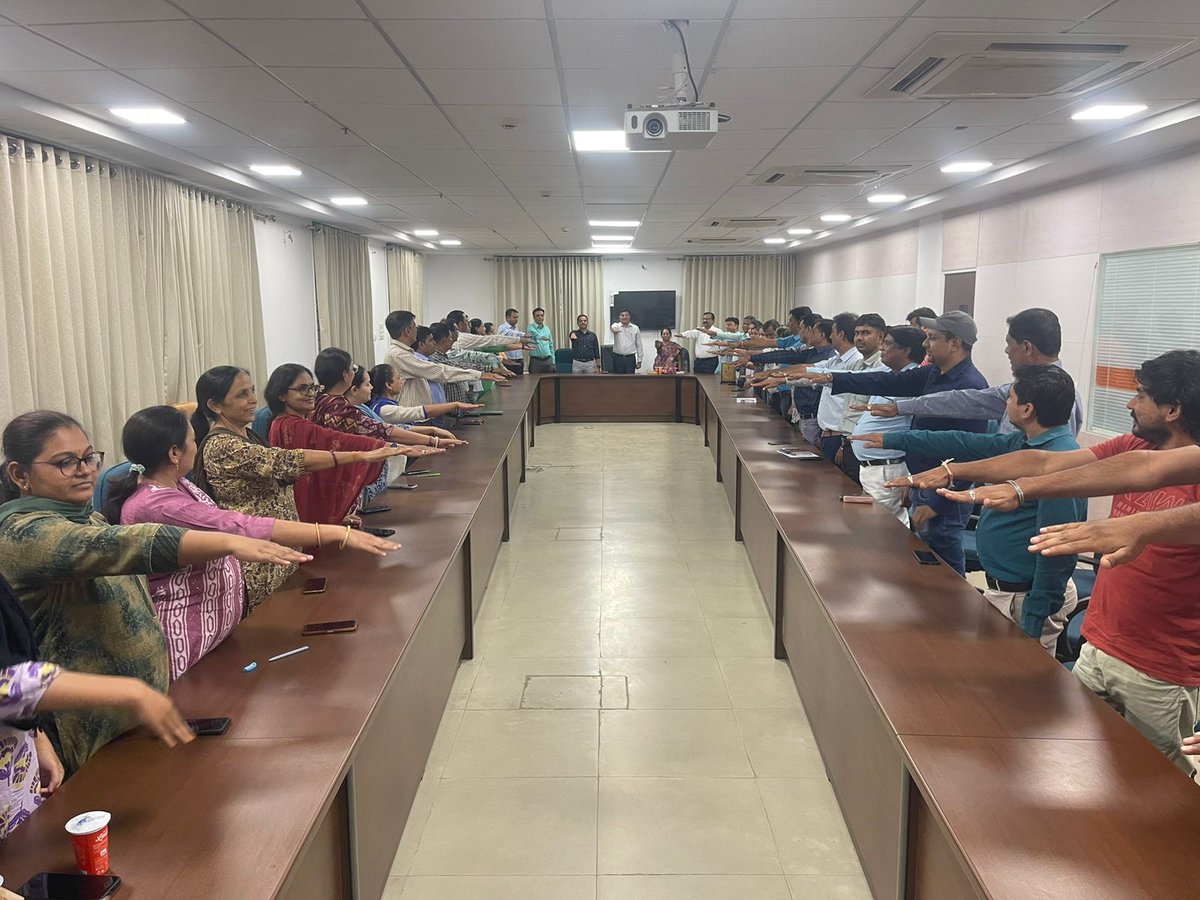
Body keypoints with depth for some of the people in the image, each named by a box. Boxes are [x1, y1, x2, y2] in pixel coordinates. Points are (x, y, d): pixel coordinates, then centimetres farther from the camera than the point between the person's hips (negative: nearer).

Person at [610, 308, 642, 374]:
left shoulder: (635, 328, 4)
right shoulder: (616, 326, 1)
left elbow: (639, 345, 6)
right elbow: (614, 327, -27)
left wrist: (639, 361, 3)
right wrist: (614, 329, -53)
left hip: (630, 358, 1)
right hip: (618, 358, 0)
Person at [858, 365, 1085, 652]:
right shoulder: (1022, 443, 4)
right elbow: (967, 444, 15)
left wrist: (1033, 625, -23)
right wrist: (893, 440, 21)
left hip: (1024, 597, -9)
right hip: (1001, 588, 9)